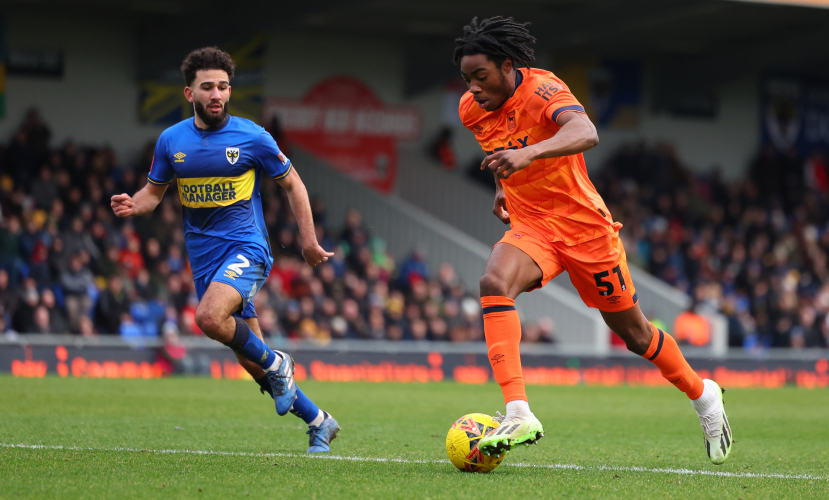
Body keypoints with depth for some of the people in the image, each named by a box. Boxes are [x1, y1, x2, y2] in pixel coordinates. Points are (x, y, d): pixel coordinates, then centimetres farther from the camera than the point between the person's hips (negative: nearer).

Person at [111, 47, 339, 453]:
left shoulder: (252, 137, -5)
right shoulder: (171, 141, 3)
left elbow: (292, 183, 6)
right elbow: (155, 191, 14)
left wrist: (309, 241, 4)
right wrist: (132, 205, -9)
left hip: (246, 247, -4)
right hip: (204, 256, 4)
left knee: (209, 317, -32)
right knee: (251, 362, 5)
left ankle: (277, 364, -7)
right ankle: (319, 422, 20)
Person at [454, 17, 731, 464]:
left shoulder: (542, 90, -22)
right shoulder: (472, 110, -2)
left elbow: (585, 133, -43)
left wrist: (528, 154, -58)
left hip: (583, 225, -4)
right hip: (529, 226, 4)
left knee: (633, 333, 8)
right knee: (494, 282, -29)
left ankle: (703, 395, 37)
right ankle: (518, 414, -37)